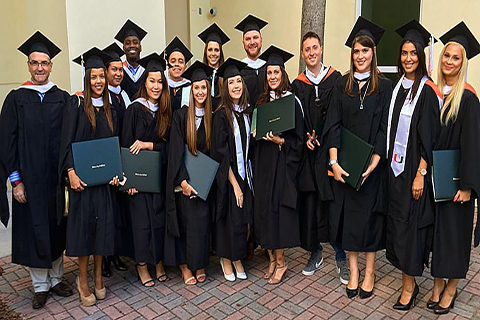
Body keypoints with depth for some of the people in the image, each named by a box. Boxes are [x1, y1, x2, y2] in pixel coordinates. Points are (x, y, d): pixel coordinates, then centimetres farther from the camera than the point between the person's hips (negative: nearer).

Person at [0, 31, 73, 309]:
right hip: (29, 179, -1)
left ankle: (56, 278, 29)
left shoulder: (63, 99, 5)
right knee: (33, 229, 7)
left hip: (57, 177, 2)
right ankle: (40, 285, 23)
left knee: (57, 228, 11)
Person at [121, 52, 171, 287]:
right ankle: (142, 264, 18)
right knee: (142, 219, 2)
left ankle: (158, 261, 23)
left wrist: (147, 144, -14)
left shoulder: (165, 111, 6)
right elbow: (126, 145, -9)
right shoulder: (135, 109, -6)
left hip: (159, 174, 4)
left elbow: (169, 145, 3)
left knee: (159, 217, 8)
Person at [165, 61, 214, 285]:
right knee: (185, 222, 2)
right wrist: (183, 181, -15)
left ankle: (199, 264, 20)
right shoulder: (181, 116, -3)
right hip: (184, 178, -2)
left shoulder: (212, 118, 6)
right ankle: (184, 265, 15)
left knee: (201, 222, 4)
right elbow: (176, 151, -8)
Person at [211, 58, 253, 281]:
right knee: (230, 218, 4)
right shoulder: (221, 115, -12)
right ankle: (226, 259, 24)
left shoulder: (246, 112, 6)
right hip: (227, 177, -5)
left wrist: (244, 181, 3)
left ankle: (237, 258, 28)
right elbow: (220, 153, -15)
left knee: (243, 219, 10)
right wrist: (234, 183, -16)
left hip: (245, 174, 5)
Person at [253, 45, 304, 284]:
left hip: (282, 164, -6)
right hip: (262, 163, 6)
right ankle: (272, 258, 22)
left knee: (277, 208, -3)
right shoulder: (262, 101, 11)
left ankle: (280, 262, 14)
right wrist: (256, 133, -2)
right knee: (263, 207, 7)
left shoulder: (292, 101, -6)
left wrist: (280, 141, -23)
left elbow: (298, 138, -7)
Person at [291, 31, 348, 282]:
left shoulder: (335, 78, 4)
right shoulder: (297, 84, 9)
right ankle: (315, 253, 21)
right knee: (310, 202, 4)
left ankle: (340, 257, 13)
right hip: (308, 151, 2)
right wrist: (305, 138, -8)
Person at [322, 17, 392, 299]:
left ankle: (369, 272, 22)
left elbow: (385, 128, -6)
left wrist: (373, 164, -17)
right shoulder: (342, 85, 5)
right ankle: (353, 269, 21)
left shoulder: (384, 87, 0)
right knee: (348, 214, 6)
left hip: (373, 164, -2)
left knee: (370, 214, 6)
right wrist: (334, 162, -13)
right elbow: (333, 125, -2)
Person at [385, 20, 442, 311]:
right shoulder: (397, 87, 9)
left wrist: (420, 173, -19)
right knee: (397, 218, 13)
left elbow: (429, 137, -15)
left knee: (410, 222, -2)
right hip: (395, 166, 7)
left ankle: (409, 286, 11)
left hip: (415, 169, -7)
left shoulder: (428, 90, -12)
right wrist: (388, 161, 10)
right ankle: (409, 277, 30)